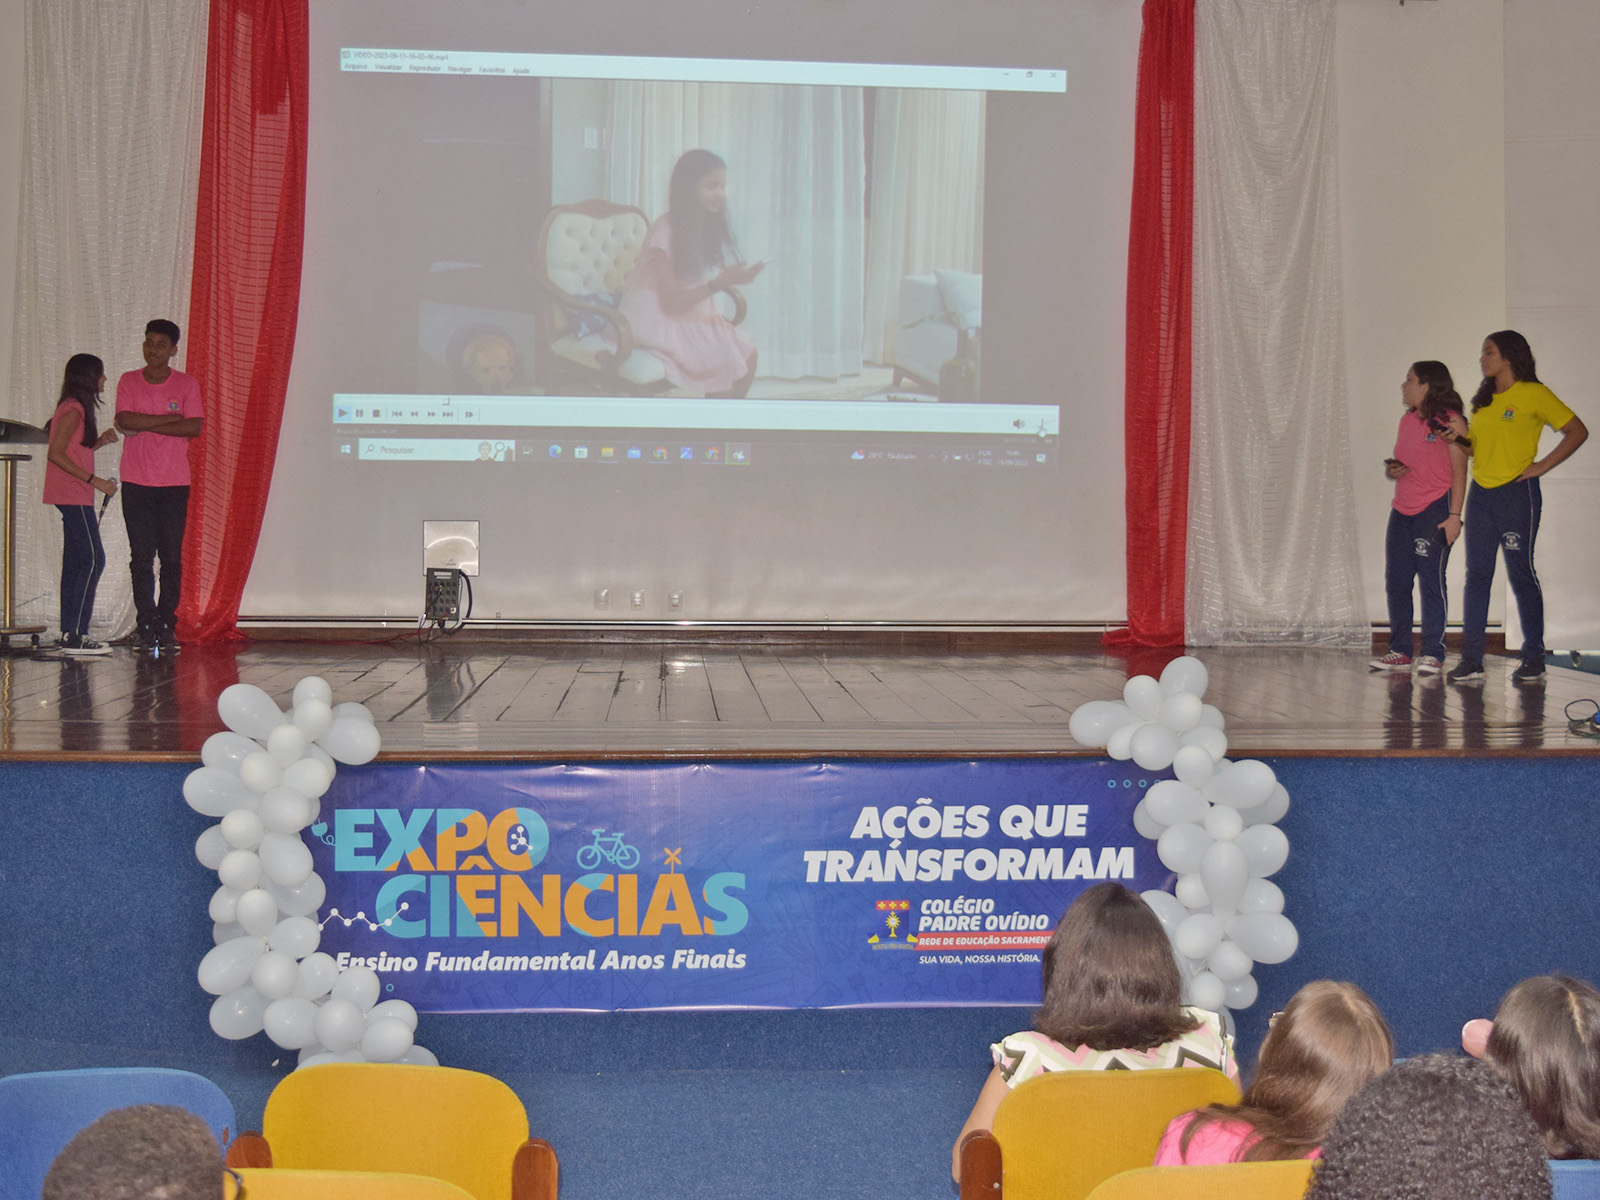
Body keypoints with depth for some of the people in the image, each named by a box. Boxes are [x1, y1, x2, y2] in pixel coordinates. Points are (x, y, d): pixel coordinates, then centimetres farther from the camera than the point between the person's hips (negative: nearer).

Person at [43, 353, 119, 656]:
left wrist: (101, 441, 10)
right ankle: (76, 635, -13)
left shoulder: (77, 408, 17)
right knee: (93, 558, -12)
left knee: (75, 561, 9)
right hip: (73, 495, -10)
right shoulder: (73, 409, -13)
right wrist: (95, 481, -19)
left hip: (75, 497, 10)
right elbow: (56, 454, -19)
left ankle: (69, 634, 11)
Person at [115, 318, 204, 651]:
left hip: (174, 483, -1)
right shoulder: (129, 382, 6)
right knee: (141, 556, -1)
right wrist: (170, 419, -11)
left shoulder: (187, 384, 3)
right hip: (136, 482, 1)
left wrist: (144, 426, -10)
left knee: (172, 556, -2)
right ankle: (146, 624, 3)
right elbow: (124, 421, -9)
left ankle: (166, 625, 3)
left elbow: (194, 427, -9)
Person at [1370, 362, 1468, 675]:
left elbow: (1459, 471, -8)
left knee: (1431, 581, -7)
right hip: (1402, 509, 8)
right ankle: (1400, 651, 12)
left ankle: (1433, 653, -2)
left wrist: (1454, 514, -15)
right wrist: (1391, 469, 1)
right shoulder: (1407, 420, 16)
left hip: (1435, 509, -8)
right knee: (1396, 582, 5)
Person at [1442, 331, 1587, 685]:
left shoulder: (1534, 394, -6)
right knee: (1476, 575, 2)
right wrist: (1464, 434, 0)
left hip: (1516, 493, -6)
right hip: (1480, 494, 6)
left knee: (1521, 574, -2)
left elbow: (1577, 431, -7)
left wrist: (1542, 466, -11)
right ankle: (1471, 659, 4)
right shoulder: (1484, 400, 15)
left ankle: (1534, 659, 7)